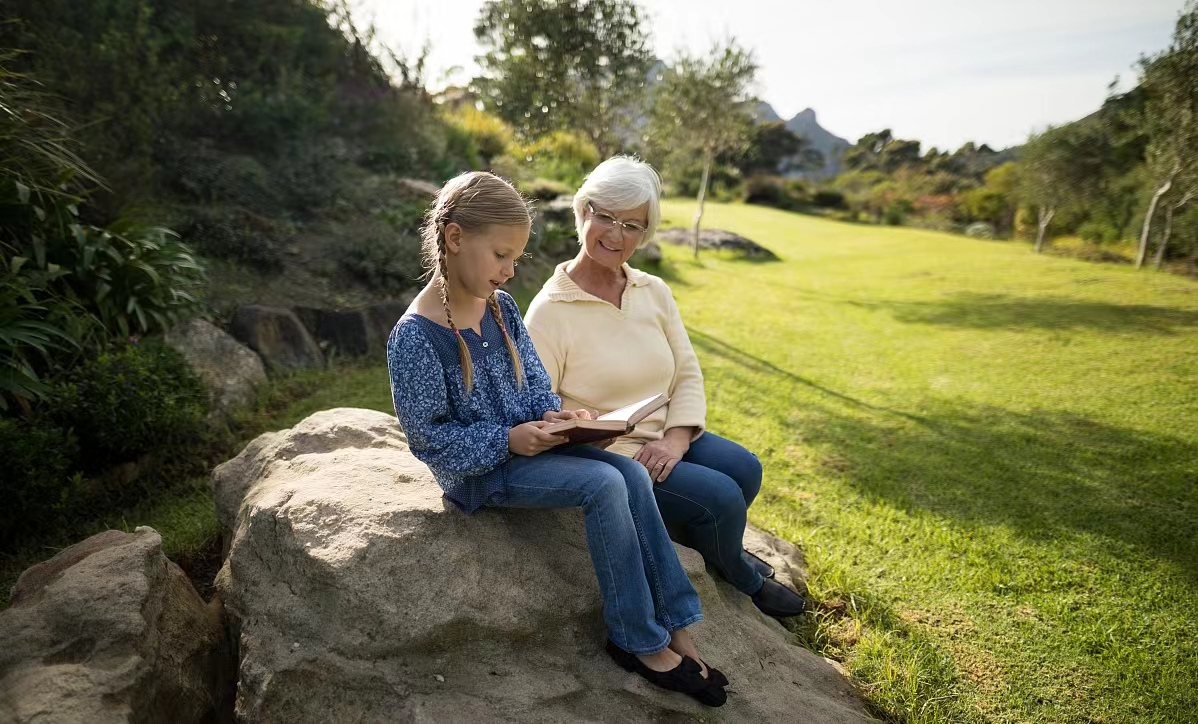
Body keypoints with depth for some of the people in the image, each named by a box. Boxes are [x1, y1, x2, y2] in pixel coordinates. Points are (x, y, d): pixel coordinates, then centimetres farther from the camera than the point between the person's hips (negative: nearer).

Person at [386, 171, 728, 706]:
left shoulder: (501, 306, 2)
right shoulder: (416, 336, -20)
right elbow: (428, 434, -16)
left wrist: (552, 413, -10)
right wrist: (506, 440, -23)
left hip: (522, 441, 7)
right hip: (478, 469, -7)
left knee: (632, 474, -12)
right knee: (604, 485, -23)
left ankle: (673, 626, -2)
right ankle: (639, 642, -6)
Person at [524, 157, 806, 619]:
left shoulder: (654, 292, 4)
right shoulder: (549, 311, -15)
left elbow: (688, 376, 4)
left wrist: (675, 440, -13)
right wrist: (624, 457, -26)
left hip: (665, 439, 6)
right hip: (606, 456, -6)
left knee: (744, 468, -16)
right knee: (720, 496, -18)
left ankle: (708, 543, 18)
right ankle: (743, 580, 17)